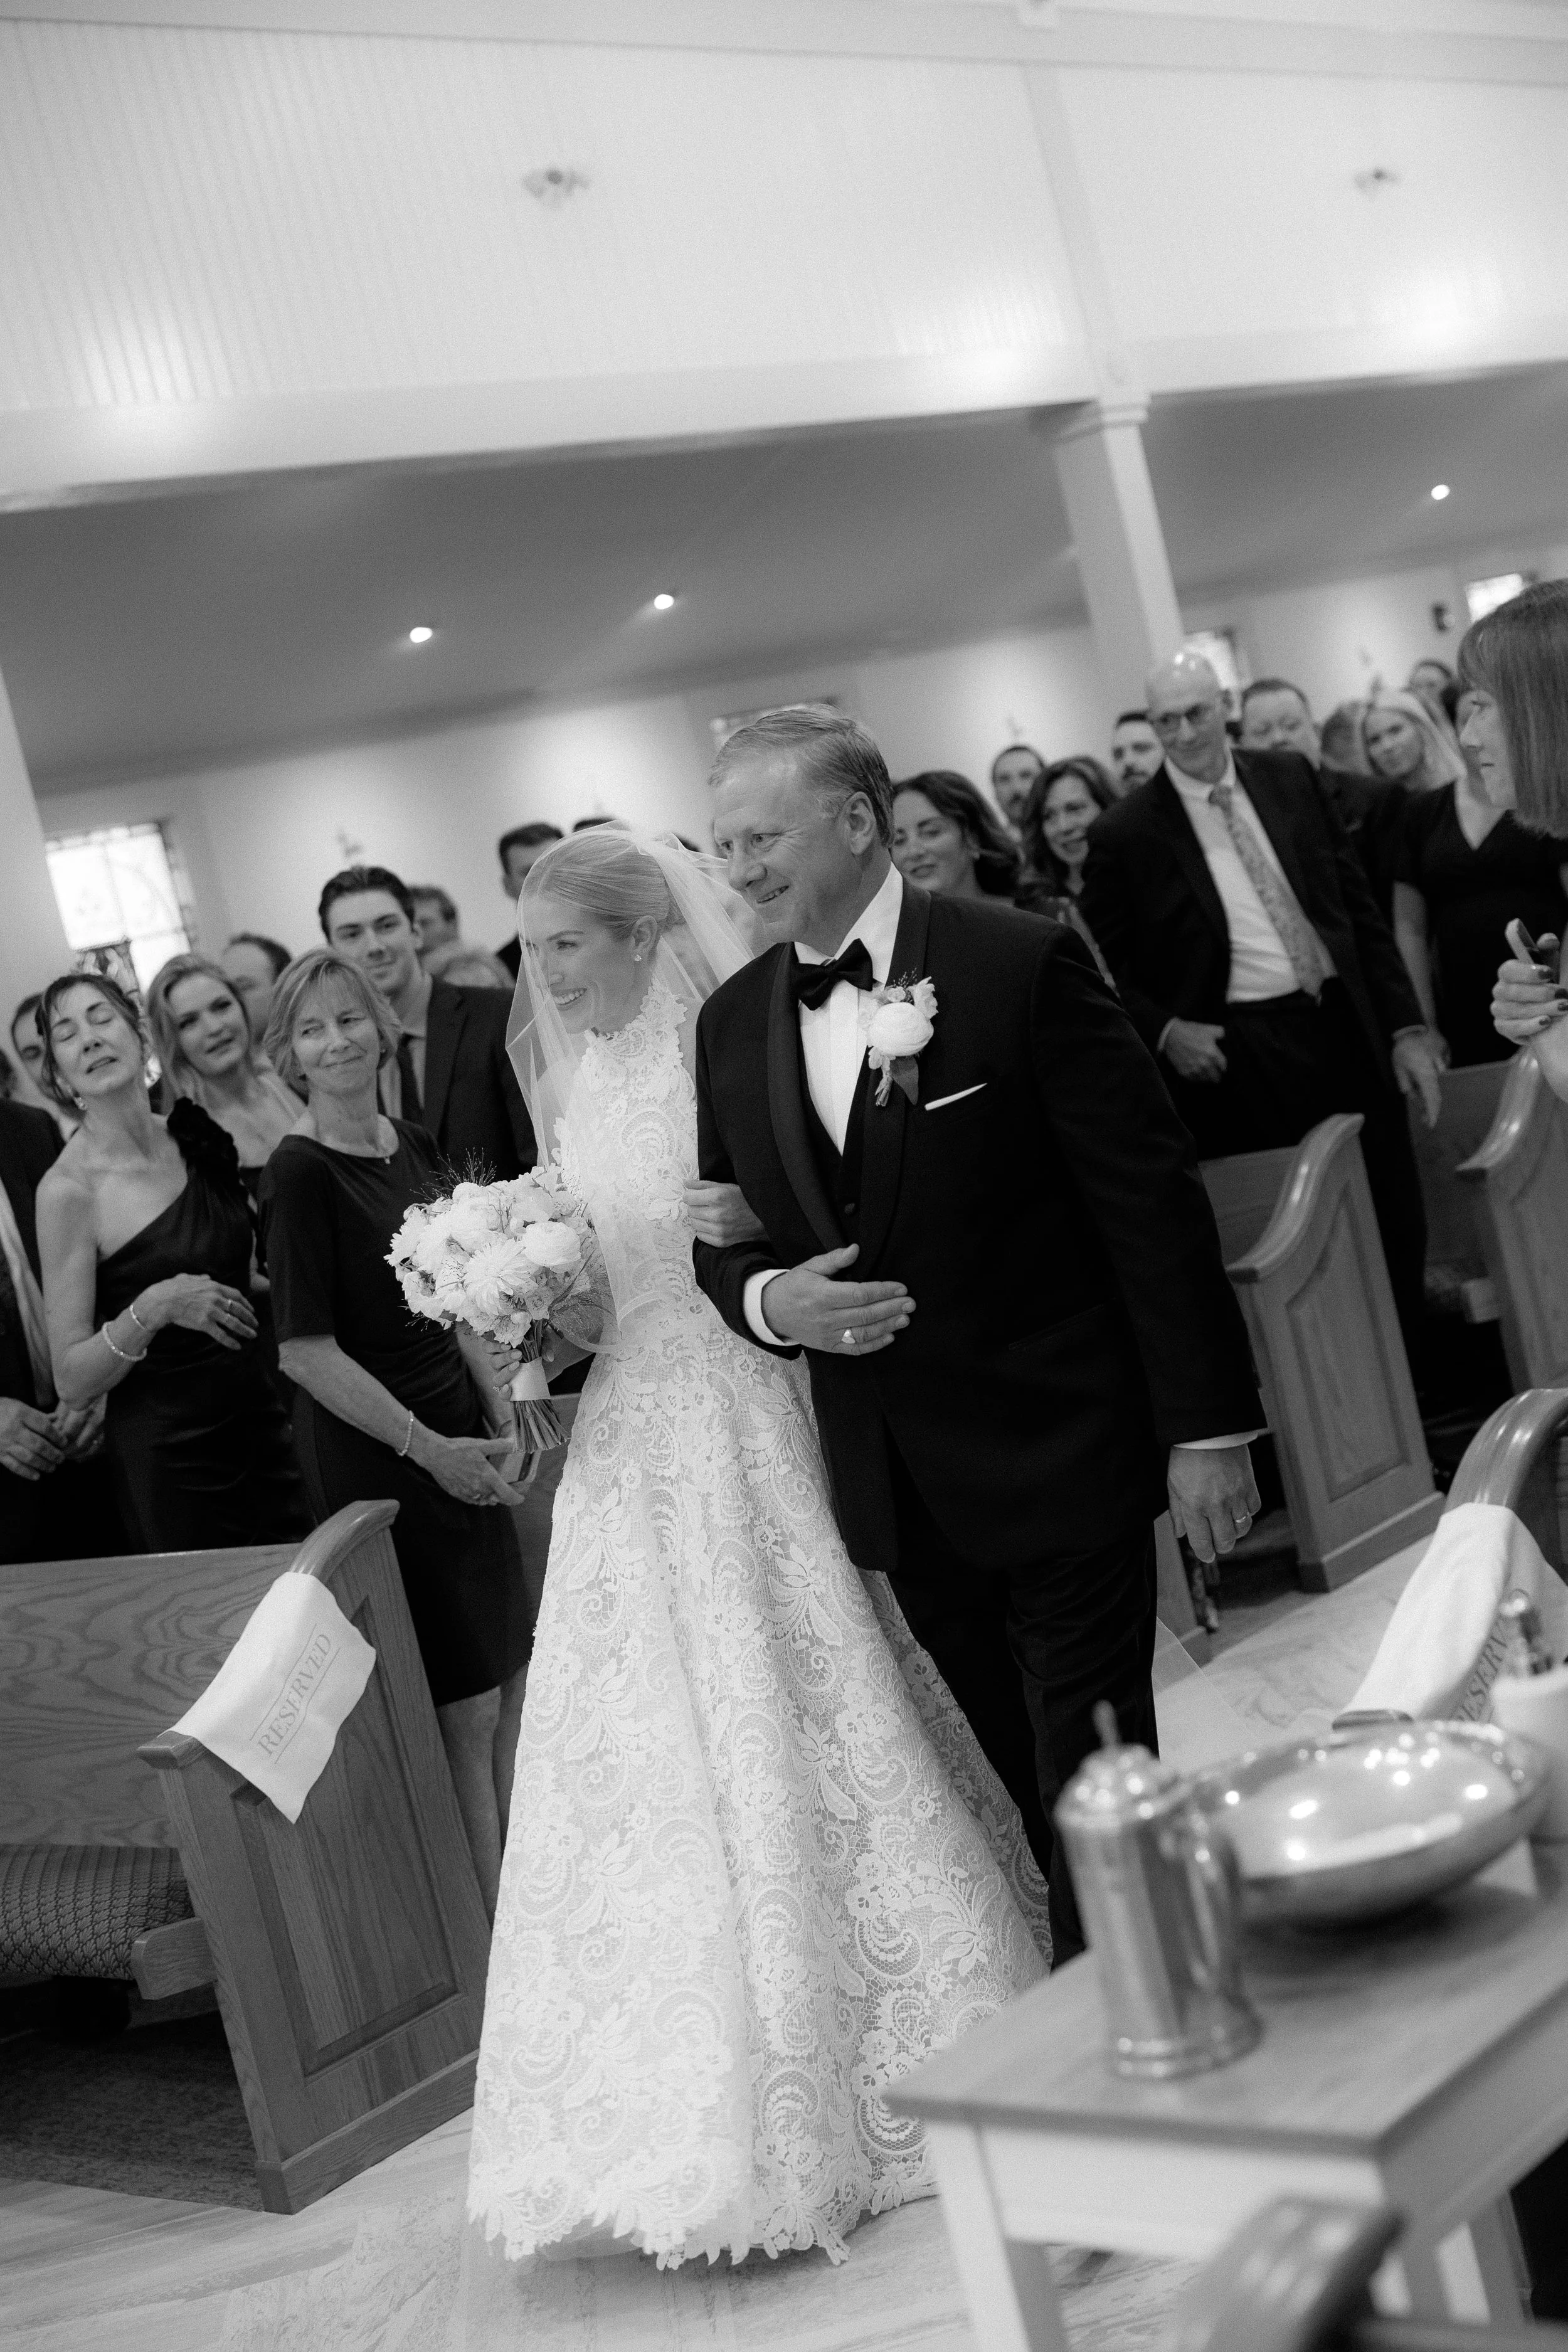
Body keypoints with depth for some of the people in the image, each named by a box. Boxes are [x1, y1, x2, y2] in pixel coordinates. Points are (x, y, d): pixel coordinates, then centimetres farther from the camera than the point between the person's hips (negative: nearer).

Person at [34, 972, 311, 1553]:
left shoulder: (196, 1138, 2)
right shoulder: (68, 1189, -14)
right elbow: (72, 1382, -13)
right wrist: (152, 1309, -26)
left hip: (260, 1416, 5)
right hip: (168, 1456, -5)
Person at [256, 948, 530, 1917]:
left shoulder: (413, 1143, 5)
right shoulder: (300, 1172, -17)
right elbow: (307, 1352, -19)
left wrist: (502, 1412, 4)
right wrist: (429, 1449, -17)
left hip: (460, 1435, 7)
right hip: (375, 1454, -7)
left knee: (512, 1674, 14)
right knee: (463, 1707, 2)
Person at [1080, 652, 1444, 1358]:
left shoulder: (1290, 778, 6)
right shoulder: (1125, 833, -4)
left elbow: (1359, 905, 8)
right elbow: (1104, 972, 2)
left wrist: (1405, 1025, 2)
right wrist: (1165, 1031, -14)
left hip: (1345, 1029, 3)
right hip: (1235, 1055, -3)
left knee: (1397, 1234, 9)